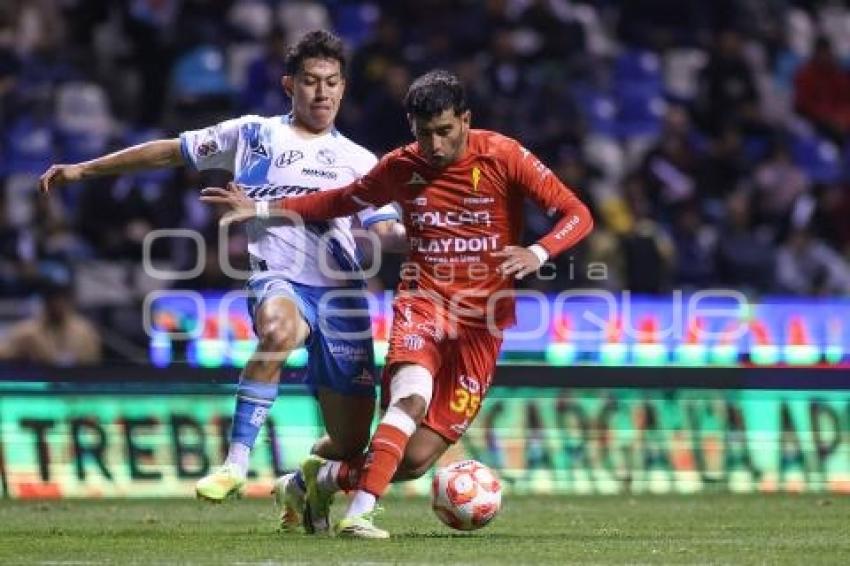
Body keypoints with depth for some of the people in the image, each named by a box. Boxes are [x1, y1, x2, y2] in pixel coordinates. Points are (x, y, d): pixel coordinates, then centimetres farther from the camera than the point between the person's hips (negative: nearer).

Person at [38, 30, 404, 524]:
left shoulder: (359, 160, 17)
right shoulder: (253, 135, 14)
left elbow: (384, 232, 8)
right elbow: (170, 151, 19)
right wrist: (83, 170, 19)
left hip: (342, 291, 3)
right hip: (279, 281, -3)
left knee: (350, 442, 3)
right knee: (278, 330, -42)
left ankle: (300, 485, 38)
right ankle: (236, 464, -35)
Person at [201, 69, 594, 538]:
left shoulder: (503, 157, -7)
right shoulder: (401, 168, 2)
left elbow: (577, 215, -7)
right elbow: (342, 201, 20)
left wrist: (537, 254, -27)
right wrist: (262, 210, 12)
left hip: (481, 320, 0)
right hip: (422, 303, 0)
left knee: (416, 458, -5)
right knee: (412, 397, -34)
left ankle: (325, 476, 21)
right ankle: (359, 513, -34)